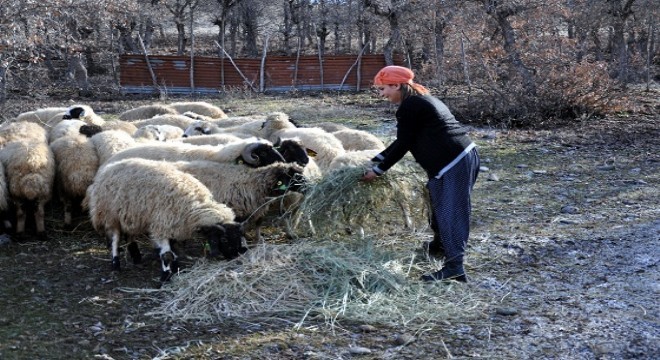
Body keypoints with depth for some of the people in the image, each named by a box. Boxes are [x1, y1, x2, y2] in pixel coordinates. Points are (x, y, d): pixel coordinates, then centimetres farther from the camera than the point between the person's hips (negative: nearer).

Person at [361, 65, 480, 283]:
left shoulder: (409, 107, -12)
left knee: (450, 210, -12)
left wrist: (377, 171, -2)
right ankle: (440, 246, 42)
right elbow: (403, 141, 25)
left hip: (454, 163, -11)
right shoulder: (420, 100, 21)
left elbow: (403, 145, -10)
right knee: (438, 201, 23)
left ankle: (454, 267, -15)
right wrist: (377, 159, 26)